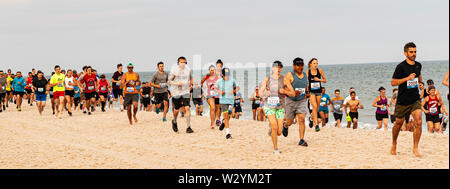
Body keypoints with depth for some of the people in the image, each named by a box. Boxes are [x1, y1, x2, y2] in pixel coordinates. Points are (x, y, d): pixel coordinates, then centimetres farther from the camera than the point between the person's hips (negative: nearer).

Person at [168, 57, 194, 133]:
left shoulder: (188, 70, 3)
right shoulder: (174, 70, -7)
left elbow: (191, 78, 23)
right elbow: (169, 81, -4)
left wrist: (190, 85, 13)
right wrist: (177, 83, -18)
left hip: (185, 92, 1)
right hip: (176, 92, -1)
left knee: (187, 108, -15)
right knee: (176, 109, 9)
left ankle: (188, 127, -12)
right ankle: (174, 122, 41)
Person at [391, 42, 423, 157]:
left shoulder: (418, 65, 6)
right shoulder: (401, 67, -13)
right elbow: (393, 83, -15)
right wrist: (407, 78, -24)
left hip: (415, 99, 3)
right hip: (402, 101, -3)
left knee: (418, 122, -14)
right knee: (399, 123, 11)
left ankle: (415, 148, -6)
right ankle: (394, 145, 35)